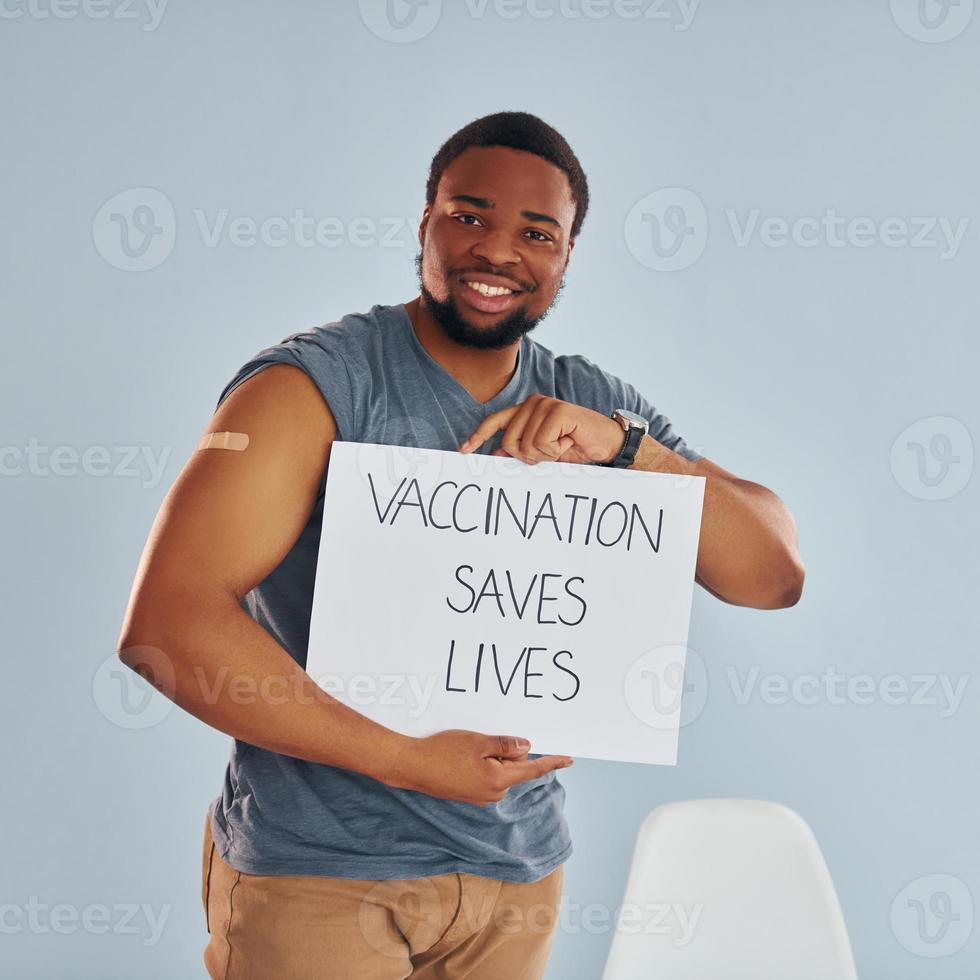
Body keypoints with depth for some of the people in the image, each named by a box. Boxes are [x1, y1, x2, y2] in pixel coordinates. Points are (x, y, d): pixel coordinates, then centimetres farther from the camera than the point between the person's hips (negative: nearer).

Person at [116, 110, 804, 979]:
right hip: (315, 874, -4)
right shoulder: (318, 384, -12)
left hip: (518, 870, 5)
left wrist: (622, 445, -18)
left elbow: (776, 576, -2)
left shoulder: (592, 409, 4)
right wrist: (408, 760, -21)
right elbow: (164, 621, -22)